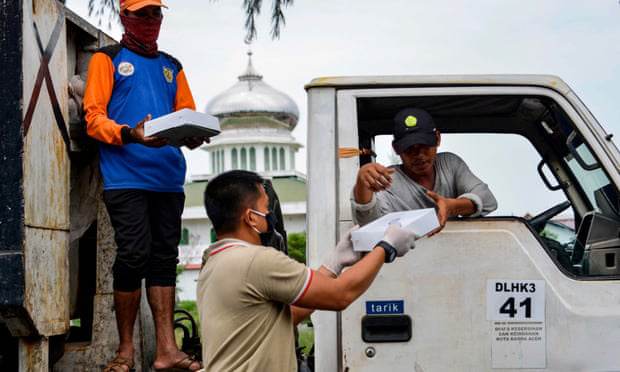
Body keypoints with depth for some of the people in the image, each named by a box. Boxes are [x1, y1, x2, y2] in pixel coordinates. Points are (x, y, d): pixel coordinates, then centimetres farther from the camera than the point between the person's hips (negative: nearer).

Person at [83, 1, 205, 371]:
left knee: (164, 257, 2)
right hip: (126, 176, -4)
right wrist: (130, 134, -21)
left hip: (169, 177, 5)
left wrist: (193, 136, -6)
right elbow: (94, 117, -2)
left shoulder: (171, 66, 23)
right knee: (134, 255, -10)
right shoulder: (107, 59, 8)